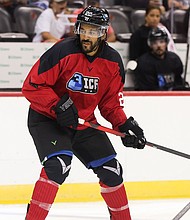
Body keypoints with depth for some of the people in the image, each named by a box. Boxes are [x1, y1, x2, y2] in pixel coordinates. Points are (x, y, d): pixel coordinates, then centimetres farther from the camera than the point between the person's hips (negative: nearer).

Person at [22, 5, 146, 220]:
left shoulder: (113, 62, -5)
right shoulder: (63, 52, -23)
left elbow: (111, 101, 6)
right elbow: (31, 85, -20)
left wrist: (124, 125, -9)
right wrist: (58, 105, -29)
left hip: (83, 122, 6)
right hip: (47, 119, -6)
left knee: (110, 170, 6)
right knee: (59, 164, -29)